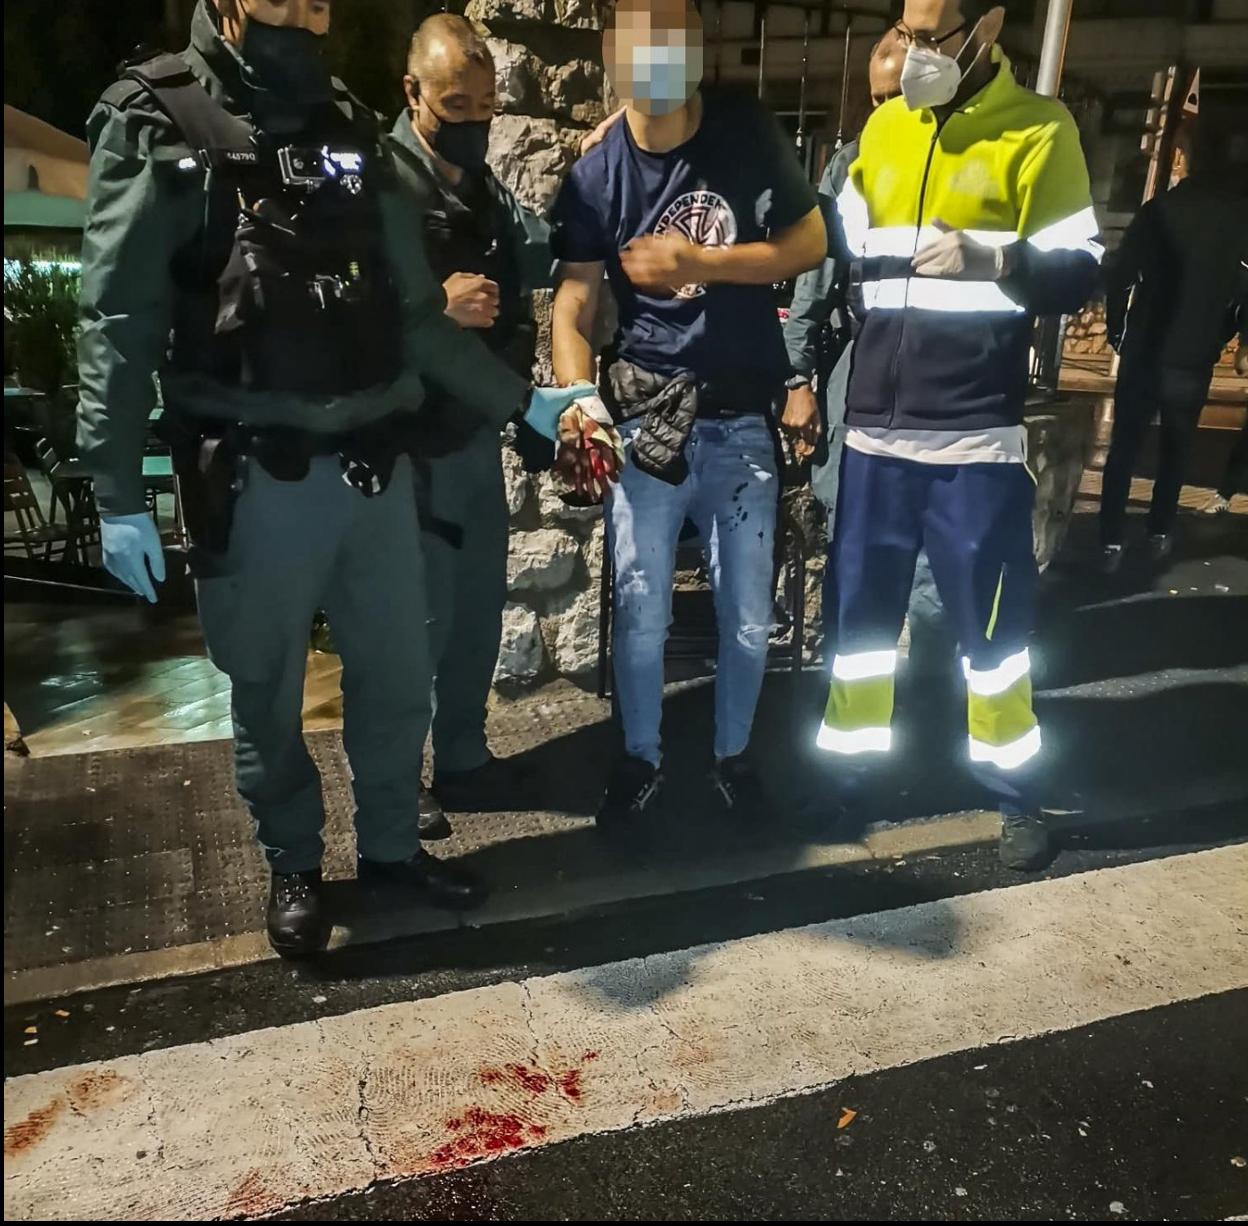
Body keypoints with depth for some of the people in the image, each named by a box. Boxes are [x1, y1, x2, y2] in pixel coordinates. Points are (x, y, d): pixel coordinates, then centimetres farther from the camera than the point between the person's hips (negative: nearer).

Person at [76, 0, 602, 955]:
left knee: (397, 678, 13)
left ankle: (392, 845, 35)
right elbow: (119, 324, -6)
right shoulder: (158, 128, -2)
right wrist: (118, 497, -11)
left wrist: (526, 402, 6)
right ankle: (294, 865, 33)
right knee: (267, 694, 10)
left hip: (377, 467, 4)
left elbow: (417, 317, 10)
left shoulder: (353, 134, 11)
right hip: (257, 480, -4)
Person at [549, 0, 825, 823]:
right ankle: (642, 755, 26)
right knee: (641, 612, 3)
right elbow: (575, 304, -8)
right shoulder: (597, 175, -3)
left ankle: (733, 753, 31)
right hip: (648, 416, -1)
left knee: (750, 614, 8)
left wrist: (699, 264, -13)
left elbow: (811, 243, 0)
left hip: (742, 417, 1)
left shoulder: (748, 132, 0)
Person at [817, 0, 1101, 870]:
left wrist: (991, 258, -22)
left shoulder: (1038, 130, -1)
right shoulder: (884, 127, 13)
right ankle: (851, 769, 25)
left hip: (977, 435, -4)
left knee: (990, 617, 4)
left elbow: (1079, 274, -4)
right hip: (875, 428, 4)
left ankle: (1017, 793, 22)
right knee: (862, 607, 9)